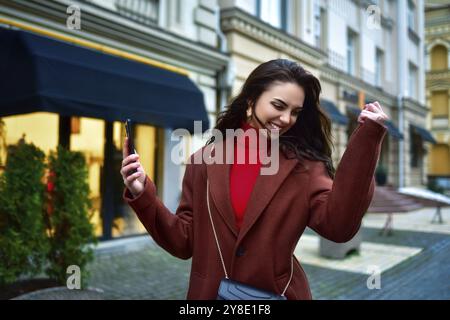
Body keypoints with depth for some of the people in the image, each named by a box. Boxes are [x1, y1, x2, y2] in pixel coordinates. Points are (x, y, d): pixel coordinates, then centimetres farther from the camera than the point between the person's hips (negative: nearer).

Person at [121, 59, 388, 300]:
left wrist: (366, 139, -23)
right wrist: (143, 195, -16)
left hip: (279, 294, -1)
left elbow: (339, 226, -22)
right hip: (210, 293, 1)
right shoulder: (205, 160, -4)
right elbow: (184, 242, -2)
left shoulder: (304, 165, -7)